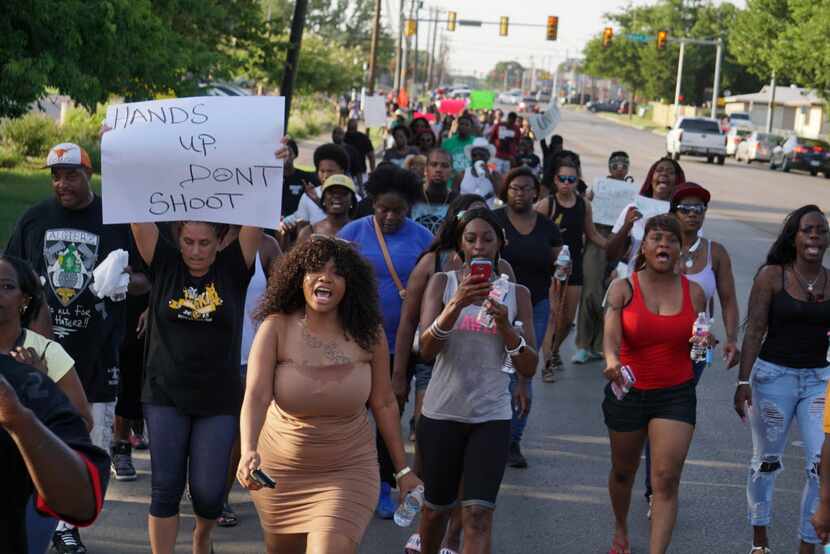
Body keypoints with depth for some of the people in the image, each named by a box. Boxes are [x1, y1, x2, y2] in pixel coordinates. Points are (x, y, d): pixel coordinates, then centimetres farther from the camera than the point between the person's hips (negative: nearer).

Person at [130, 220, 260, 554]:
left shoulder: (233, 269, -2)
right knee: (166, 488, -2)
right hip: (165, 397, 0)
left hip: (219, 400, 0)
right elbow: (139, 221, -9)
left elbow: (257, 223, -11)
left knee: (208, 491, 3)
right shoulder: (165, 265, -1)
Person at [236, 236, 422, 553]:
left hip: (348, 470, -1)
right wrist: (248, 452, -42)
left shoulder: (369, 335, -10)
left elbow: (384, 404, 0)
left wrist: (402, 469, 6)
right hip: (281, 471, 1)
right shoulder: (277, 328, -15)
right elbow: (256, 395, -25)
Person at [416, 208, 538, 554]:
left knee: (478, 514, -12)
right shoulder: (442, 283, 0)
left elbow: (529, 369, 0)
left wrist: (505, 326, -17)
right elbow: (427, 349, -13)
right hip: (442, 412, 0)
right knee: (436, 506, 14)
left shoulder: (516, 294, 3)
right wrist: (457, 305, -29)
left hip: (491, 417, 0)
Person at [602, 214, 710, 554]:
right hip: (628, 392, 0)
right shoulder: (623, 289, -7)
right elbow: (611, 335, -21)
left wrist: (705, 343, -14)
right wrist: (612, 361, -42)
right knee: (623, 471, 19)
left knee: (666, 479, -10)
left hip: (676, 395, 0)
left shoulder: (694, 293, 0)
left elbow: (699, 339, 10)